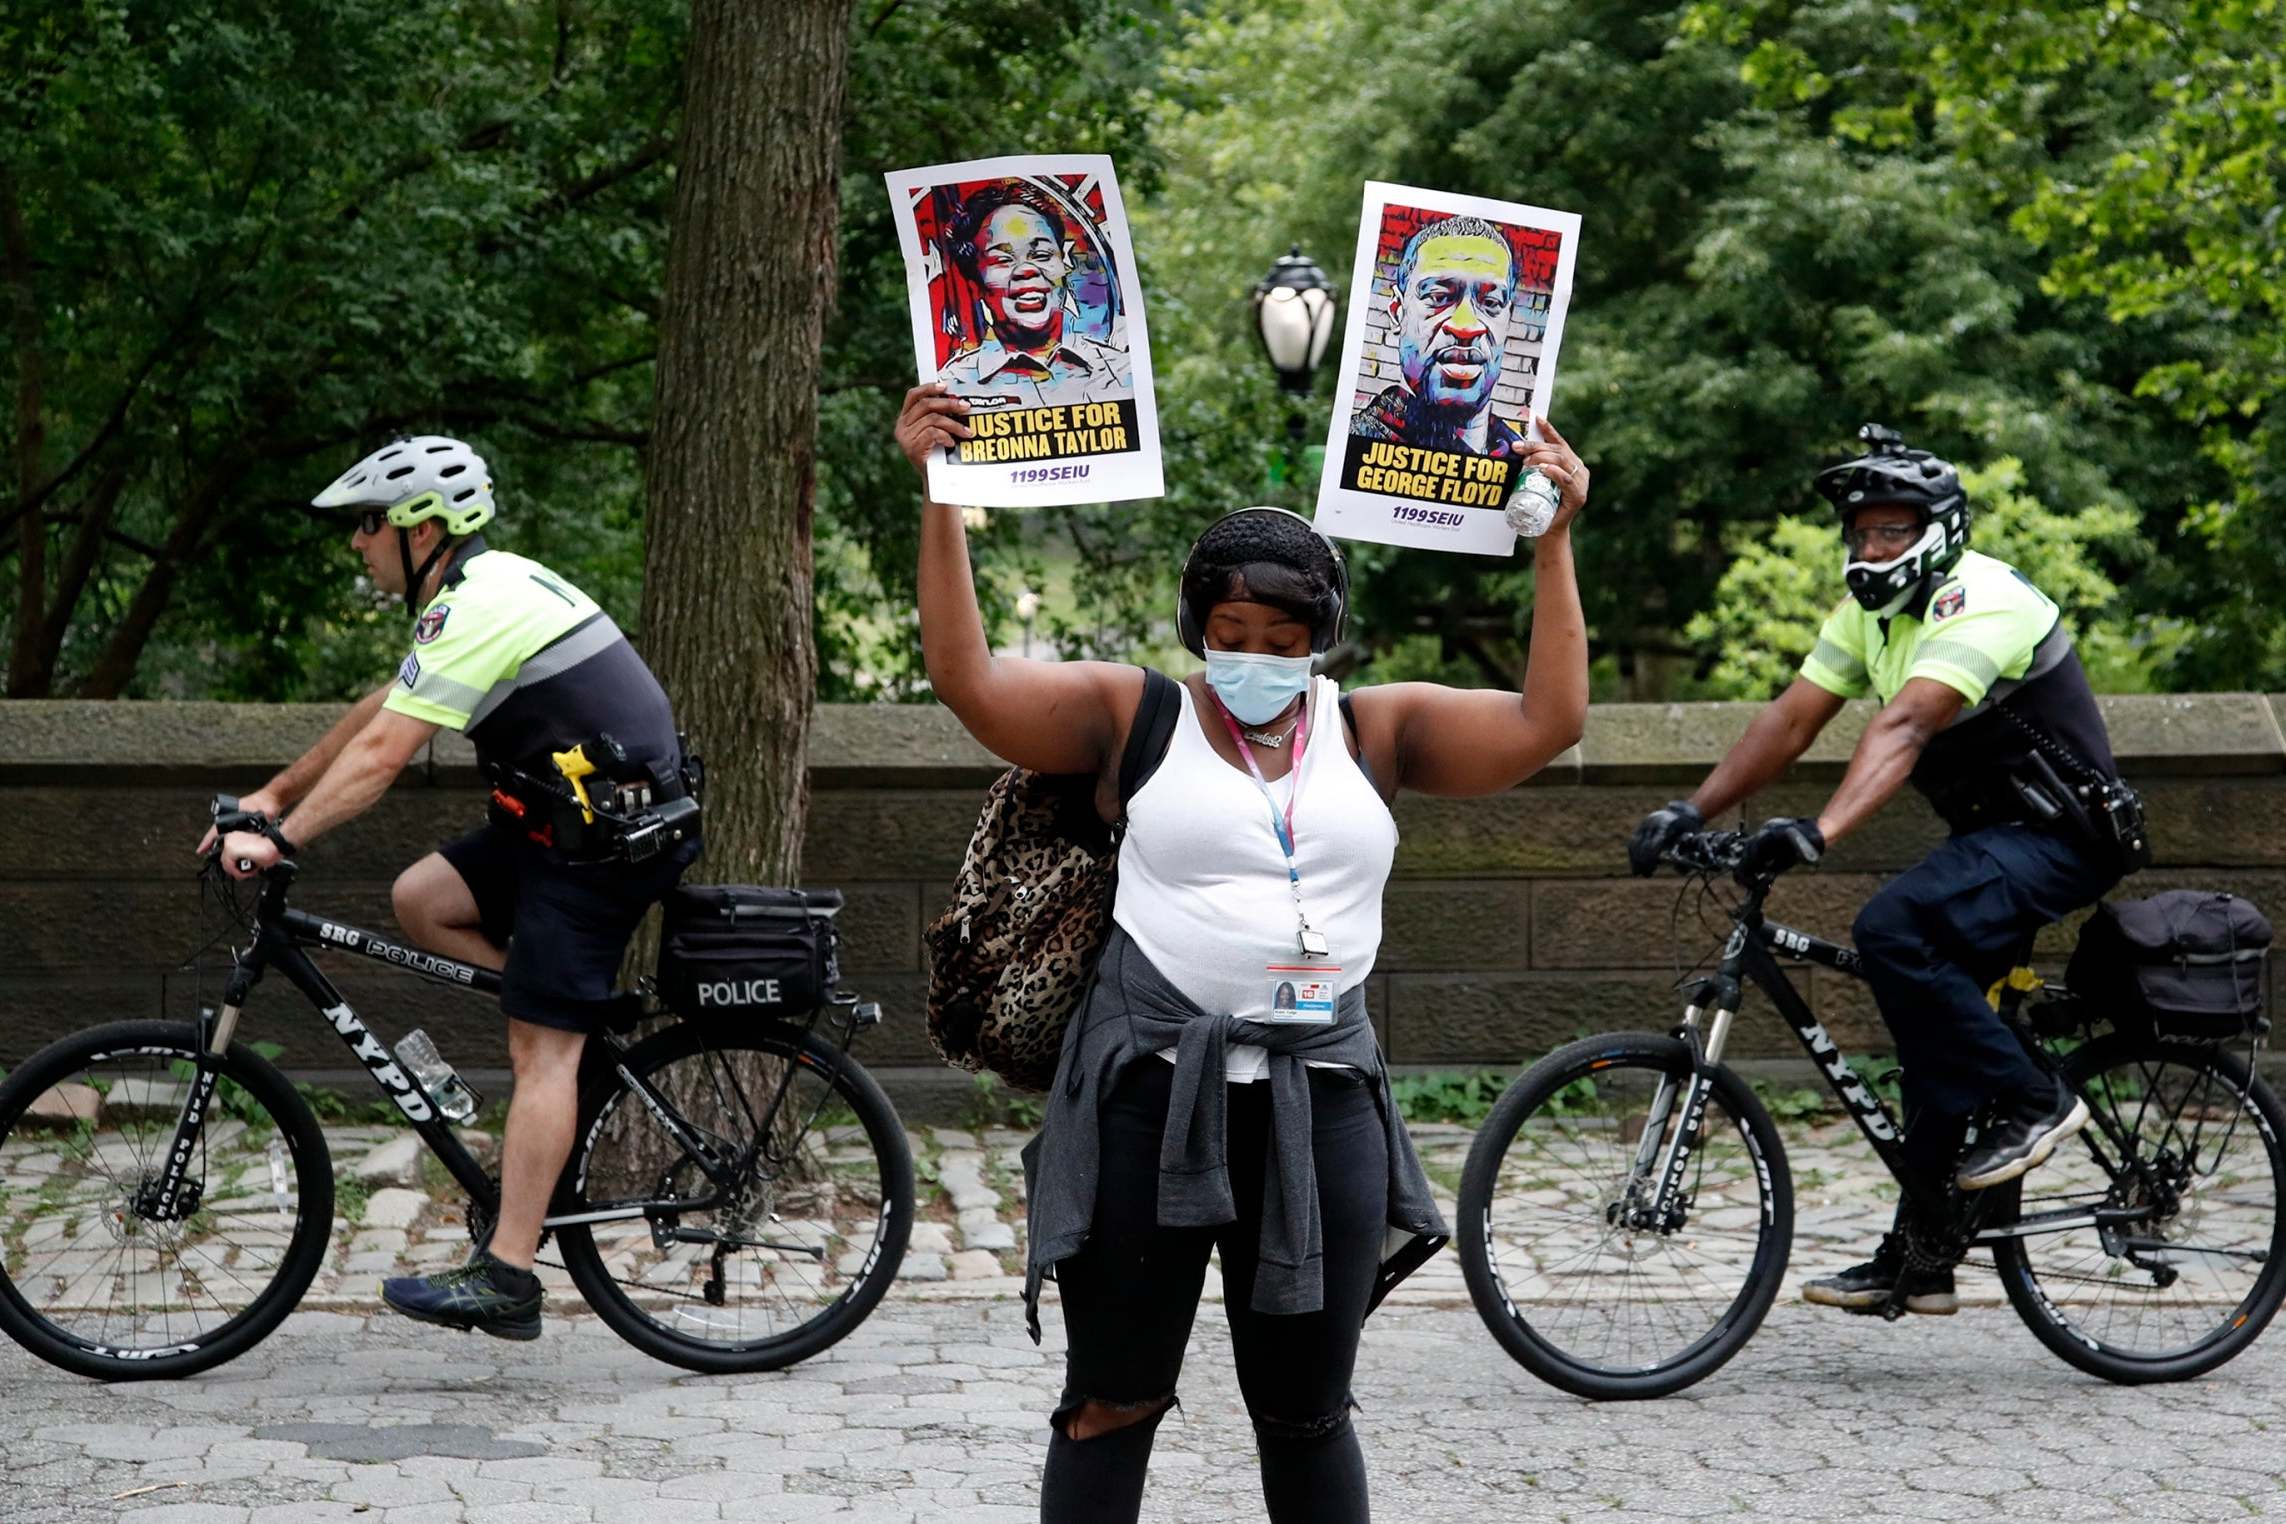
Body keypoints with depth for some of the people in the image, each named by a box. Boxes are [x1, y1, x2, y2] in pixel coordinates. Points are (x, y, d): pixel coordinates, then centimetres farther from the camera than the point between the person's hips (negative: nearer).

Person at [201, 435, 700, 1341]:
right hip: (586, 816, 10)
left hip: (607, 839, -10)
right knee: (421, 901, 8)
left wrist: (279, 842, -20)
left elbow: (381, 754, -23)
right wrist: (273, 794, 21)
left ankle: (504, 1281, -11)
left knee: (540, 1049, -10)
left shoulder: (472, 612, -17)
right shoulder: (489, 584, 14)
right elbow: (377, 712, 21)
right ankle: (589, 1023, 11)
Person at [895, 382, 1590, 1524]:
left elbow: (1547, 721, 3)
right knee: (1113, 1404, 5)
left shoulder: (1376, 732, 10)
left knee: (1306, 1415, 12)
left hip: (1321, 1098, 2)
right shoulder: (1133, 716, 3)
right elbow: (969, 679, -7)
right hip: (1152, 1088, -2)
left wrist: (1555, 539, 1)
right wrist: (939, 497, -12)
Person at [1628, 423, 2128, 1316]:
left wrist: (1820, 832, -48)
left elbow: (1903, 725, -36)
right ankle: (1919, 1259, 12)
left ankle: (2031, 1102, -15)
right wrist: (1692, 812, -9)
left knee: (1893, 929, -29)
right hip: (1988, 834, 9)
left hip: (2059, 838, -9)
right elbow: (1791, 719, 3)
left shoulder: (1979, 600, -22)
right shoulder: (1871, 609, 6)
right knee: (1931, 1034, 5)